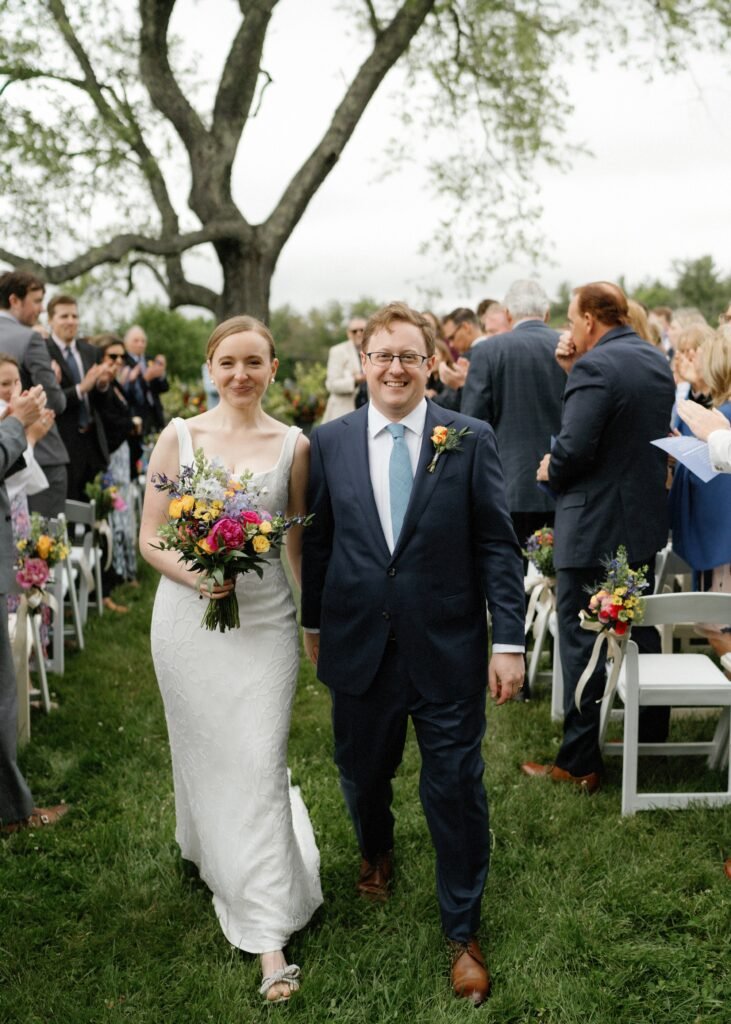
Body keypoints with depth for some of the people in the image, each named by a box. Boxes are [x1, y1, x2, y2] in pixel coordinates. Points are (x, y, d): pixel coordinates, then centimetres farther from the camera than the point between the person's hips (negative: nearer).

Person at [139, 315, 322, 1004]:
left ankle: (269, 936, 3)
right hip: (188, 618, 1)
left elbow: (299, 540, 8)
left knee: (261, 767, -3)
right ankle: (214, 855, 46)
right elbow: (149, 538, 1)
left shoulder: (292, 444, 1)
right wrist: (193, 574, -17)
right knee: (204, 753, 15)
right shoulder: (178, 437, 0)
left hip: (264, 619, -1)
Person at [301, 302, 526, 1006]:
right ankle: (376, 851, 53)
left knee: (456, 791, 5)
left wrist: (508, 641, -9)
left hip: (447, 651, -2)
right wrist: (312, 624, 14)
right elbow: (316, 542, 9)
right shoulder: (329, 443, 2)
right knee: (362, 770, 19)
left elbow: (497, 545, -5)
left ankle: (463, 933, 25)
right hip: (358, 648, 2)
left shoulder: (470, 441, -4)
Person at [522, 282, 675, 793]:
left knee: (582, 641, 0)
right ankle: (652, 738, 35)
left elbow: (574, 448, -25)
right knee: (641, 631, 21)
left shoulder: (594, 367, -20)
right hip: (647, 519, 9)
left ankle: (579, 762, 7)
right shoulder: (658, 361, 8)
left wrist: (551, 469, -4)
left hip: (595, 526, -9)